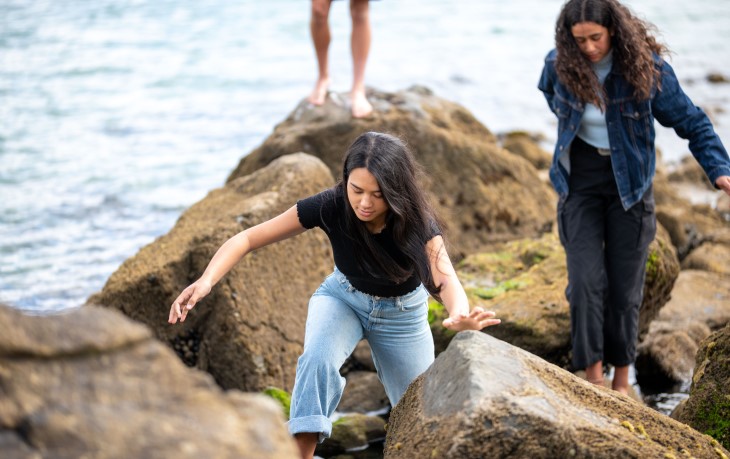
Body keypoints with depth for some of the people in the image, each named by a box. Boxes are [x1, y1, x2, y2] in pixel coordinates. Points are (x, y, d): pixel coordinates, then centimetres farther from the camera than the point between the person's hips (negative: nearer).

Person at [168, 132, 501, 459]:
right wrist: (207, 280, -48)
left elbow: (444, 277, -50)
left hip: (401, 312, 0)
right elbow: (248, 238, -30)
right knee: (318, 359, -33)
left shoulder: (417, 222, -33)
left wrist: (460, 315, -73)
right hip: (343, 297, 0)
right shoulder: (330, 207, -31)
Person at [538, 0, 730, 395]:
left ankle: (621, 378, 20)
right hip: (579, 181, 1)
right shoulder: (559, 65, -12)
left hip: (629, 184, -1)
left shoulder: (646, 67, -17)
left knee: (625, 285, 5)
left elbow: (692, 123, -11)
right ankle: (593, 377, -2)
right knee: (586, 280, -11)